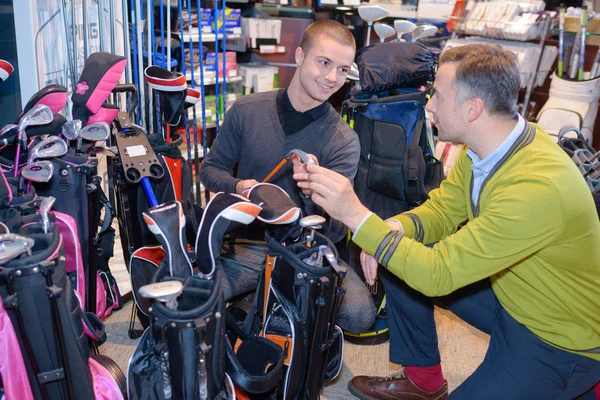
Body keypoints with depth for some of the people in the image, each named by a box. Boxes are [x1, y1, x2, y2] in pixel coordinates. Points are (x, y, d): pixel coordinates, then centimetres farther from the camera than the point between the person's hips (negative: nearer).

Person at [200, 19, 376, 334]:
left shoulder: (344, 141, -5)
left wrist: (313, 191, -31)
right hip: (247, 243, 0)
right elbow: (210, 169, 12)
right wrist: (237, 186, -12)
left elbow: (336, 230, -9)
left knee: (359, 314, -26)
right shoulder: (246, 110, 0)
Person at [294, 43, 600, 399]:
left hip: (561, 340, -7)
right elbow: (441, 210, 2)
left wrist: (356, 215, -34)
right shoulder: (482, 146, -10)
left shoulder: (539, 186, -35)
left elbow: (439, 273, -34)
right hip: (507, 291, 7)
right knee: (397, 261, -2)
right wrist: (391, 230, -18)